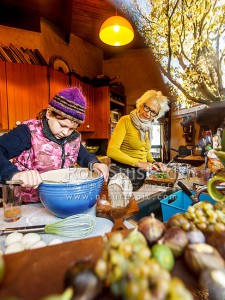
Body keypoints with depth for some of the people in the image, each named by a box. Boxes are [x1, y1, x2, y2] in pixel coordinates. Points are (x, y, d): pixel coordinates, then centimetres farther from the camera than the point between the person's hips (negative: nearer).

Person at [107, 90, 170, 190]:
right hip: (122, 173, -6)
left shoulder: (148, 127, 9)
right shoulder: (126, 121, -11)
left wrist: (153, 162, 2)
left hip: (141, 175, 7)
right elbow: (111, 151, -20)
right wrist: (138, 163, -21)